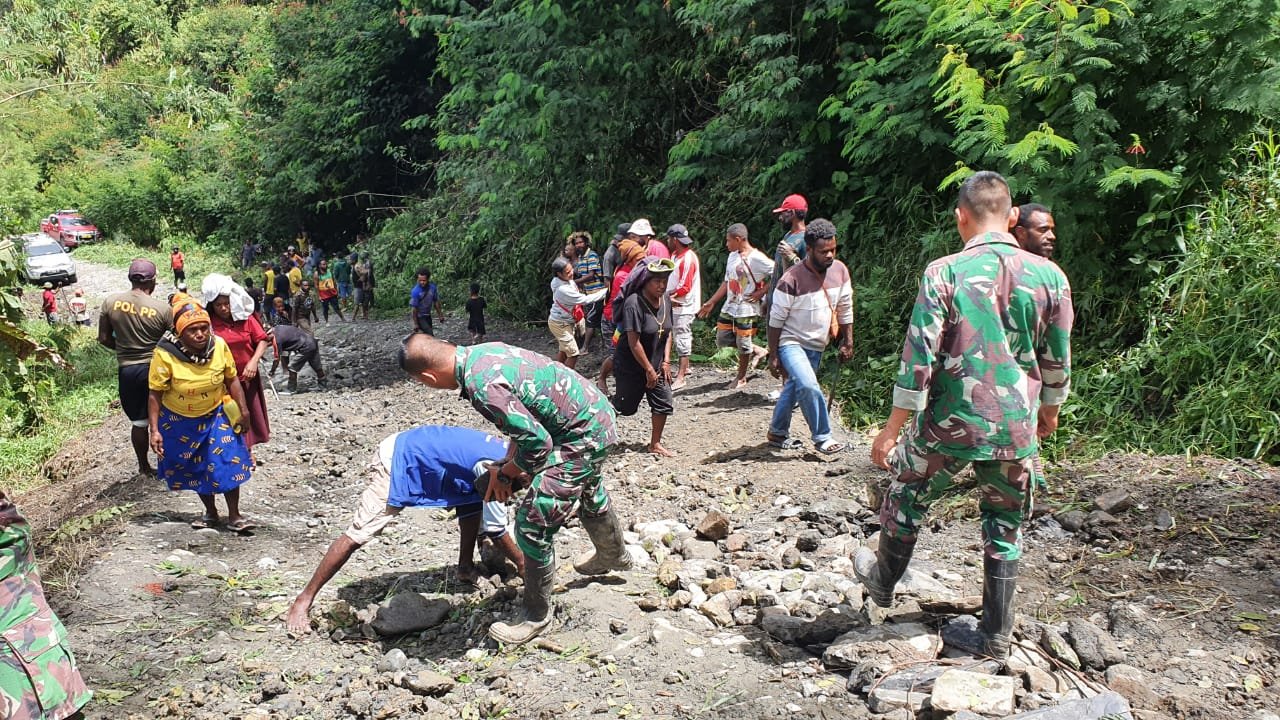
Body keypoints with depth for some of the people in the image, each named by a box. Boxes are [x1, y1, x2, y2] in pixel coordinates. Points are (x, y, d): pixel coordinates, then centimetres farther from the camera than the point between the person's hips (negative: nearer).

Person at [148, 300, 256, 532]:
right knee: (194, 469, 13)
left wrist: (243, 411, -2)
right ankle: (211, 513, 32)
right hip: (179, 421, 0)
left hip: (216, 416, 1)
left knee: (228, 463, -7)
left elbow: (232, 380, -5)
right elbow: (155, 395, -16)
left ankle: (234, 516, 7)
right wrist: (155, 430, -17)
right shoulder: (165, 355, -25)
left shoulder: (219, 345, -19)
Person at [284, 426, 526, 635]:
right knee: (358, 534, -9)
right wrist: (522, 563, -3)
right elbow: (495, 530, -16)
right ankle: (303, 600, 1)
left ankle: (466, 568, 18)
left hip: (415, 450, 9)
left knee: (474, 499, 8)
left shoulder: (505, 452, 2)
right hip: (396, 464, -9)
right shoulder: (498, 470, -24)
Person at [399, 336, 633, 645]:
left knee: (533, 524, -4)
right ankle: (614, 556, 61)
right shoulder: (483, 351, 0)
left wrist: (506, 474, -7)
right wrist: (510, 465, 11)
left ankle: (537, 615, 15)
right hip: (598, 413, 10)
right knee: (590, 495, 35)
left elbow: (537, 442, -26)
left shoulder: (482, 386, -29)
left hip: (584, 435, -10)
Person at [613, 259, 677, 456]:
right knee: (626, 407, 5)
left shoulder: (665, 300, -2)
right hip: (631, 366, -7)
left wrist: (666, 361, 1)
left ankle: (655, 444, 17)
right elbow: (634, 342, -25)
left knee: (663, 404, 4)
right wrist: (649, 370, -20)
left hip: (656, 365, 7)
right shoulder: (634, 303, -25)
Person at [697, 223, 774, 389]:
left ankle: (741, 377, 22)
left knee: (743, 344, 3)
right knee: (722, 340, 8)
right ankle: (757, 351, 26)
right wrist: (711, 302, 14)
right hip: (729, 306, 8)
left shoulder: (757, 258, -16)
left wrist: (762, 292, -18)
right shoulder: (732, 256, 9)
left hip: (747, 308, -8)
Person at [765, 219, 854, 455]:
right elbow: (776, 320, -14)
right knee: (808, 386, -24)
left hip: (817, 346, 6)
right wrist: (773, 356, -11)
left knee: (793, 389, 17)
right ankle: (822, 437, -11)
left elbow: (845, 309, 7)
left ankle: (777, 432, 34)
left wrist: (848, 343, 8)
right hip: (791, 342, -6)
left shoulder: (840, 271, -6)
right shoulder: (791, 280, -23)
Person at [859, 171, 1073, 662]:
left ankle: (883, 582, 42)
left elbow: (918, 360, -13)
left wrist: (892, 430, -6)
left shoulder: (944, 273, -12)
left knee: (907, 500, 21)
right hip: (1016, 428, 3)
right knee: (1005, 528, 16)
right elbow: (1057, 361, 8)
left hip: (949, 423, -2)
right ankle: (996, 636, 24)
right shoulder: (1048, 276, -2)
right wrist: (1049, 411, 26)